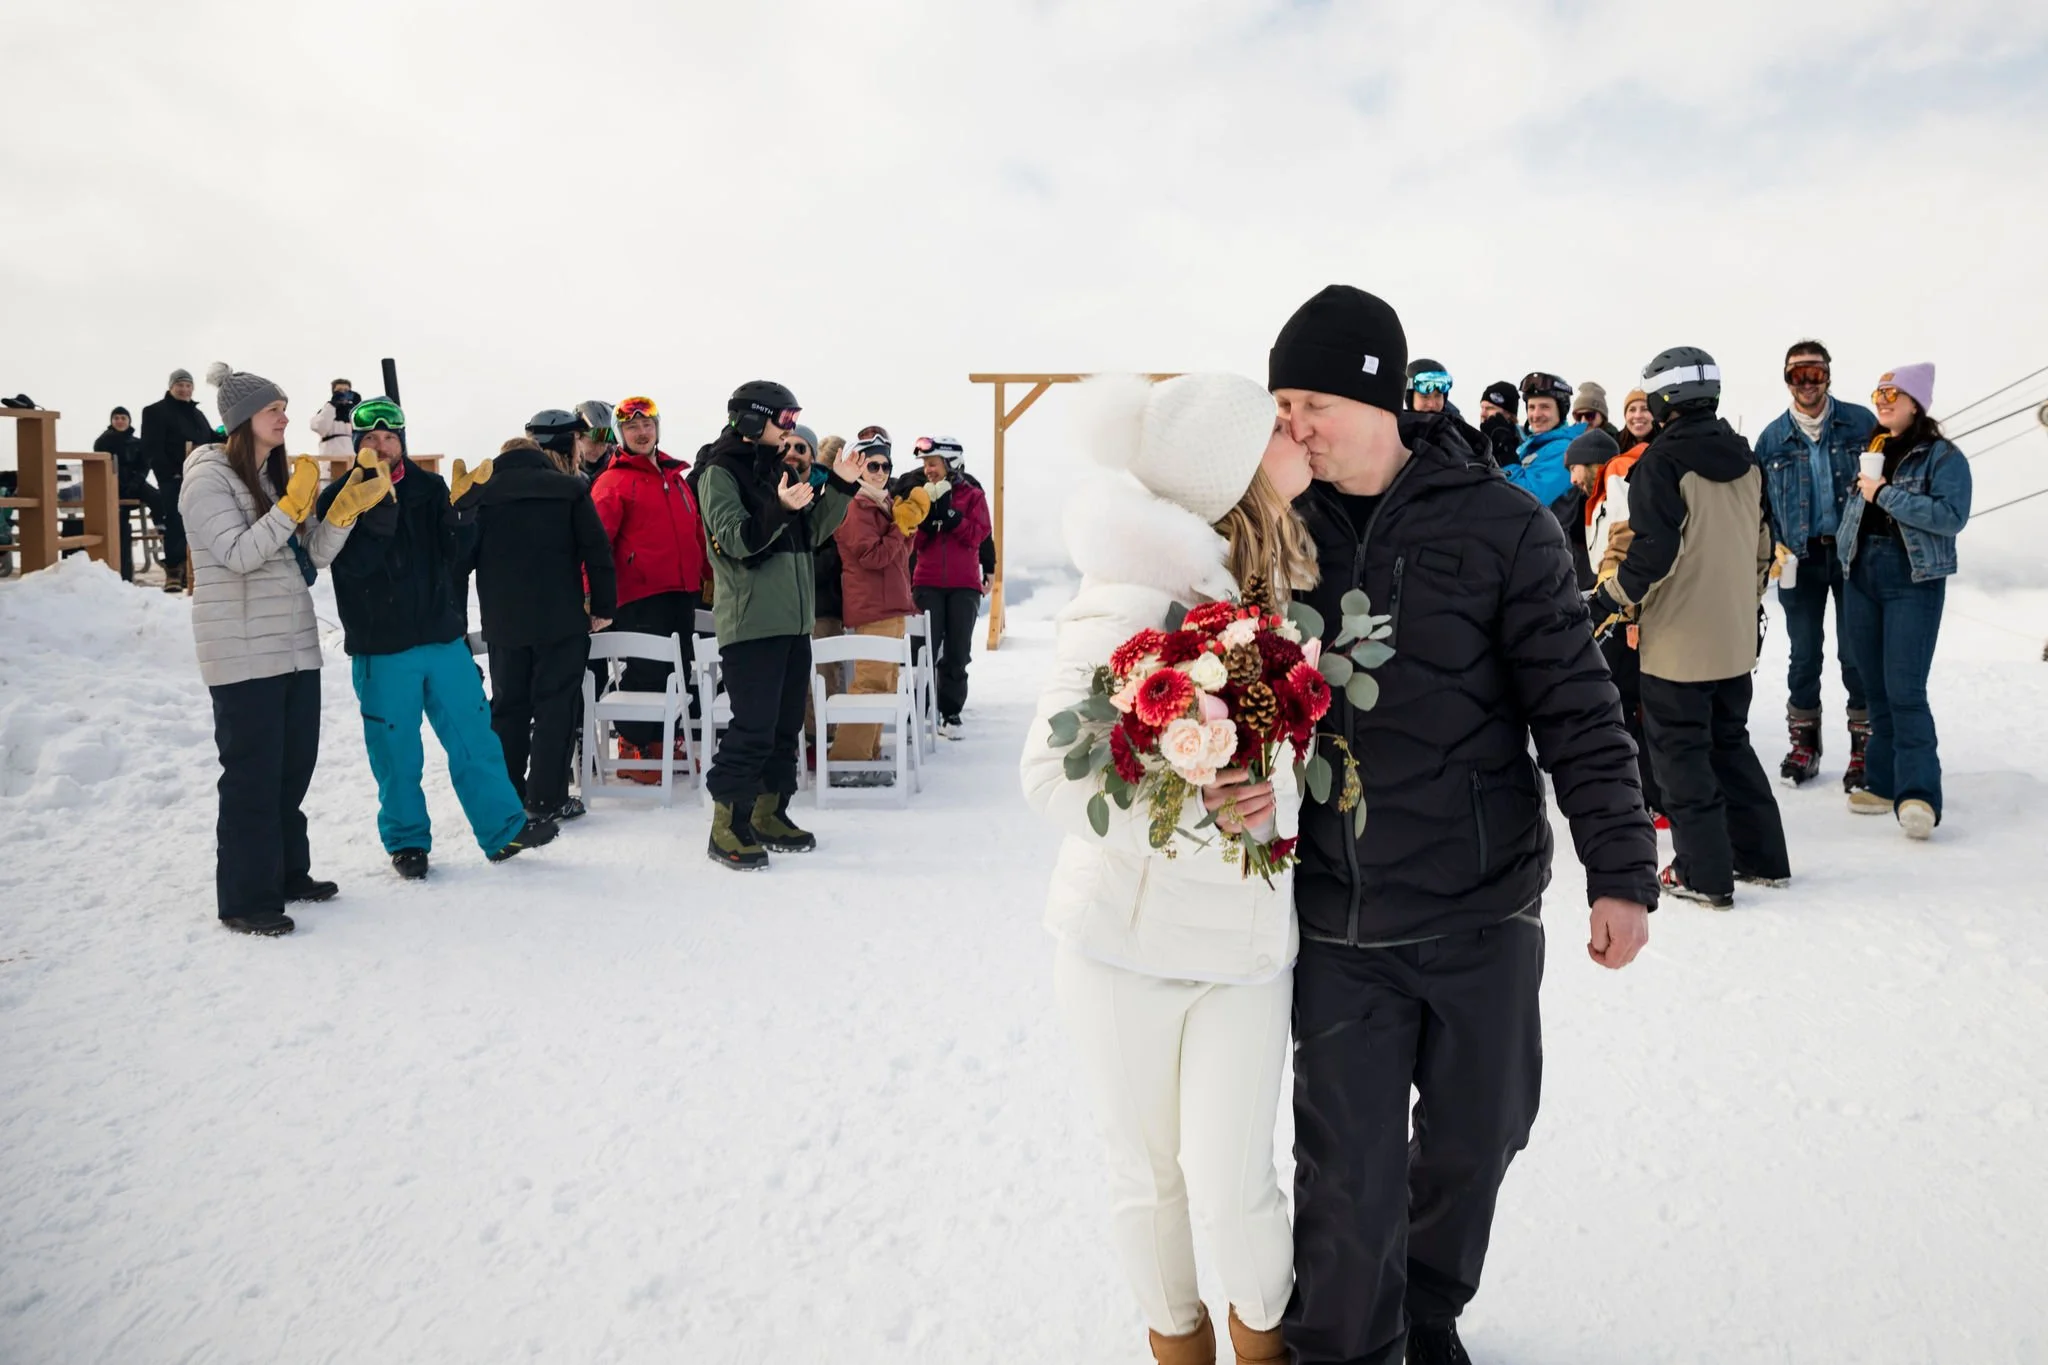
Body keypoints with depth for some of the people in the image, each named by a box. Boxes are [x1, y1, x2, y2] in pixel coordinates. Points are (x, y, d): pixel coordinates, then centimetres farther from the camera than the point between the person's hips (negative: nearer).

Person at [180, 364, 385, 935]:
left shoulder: (280, 476, 14)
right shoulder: (208, 477, -8)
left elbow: (314, 556, 9)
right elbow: (238, 554, -20)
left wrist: (346, 507, -4)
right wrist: (293, 504, -25)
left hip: (296, 646, 8)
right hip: (243, 652, -8)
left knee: (295, 766, 13)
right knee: (252, 774, -4)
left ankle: (288, 874, 27)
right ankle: (244, 900, 5)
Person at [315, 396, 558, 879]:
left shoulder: (429, 487, 7)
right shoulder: (340, 498, -2)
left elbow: (453, 556, 1)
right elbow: (354, 564, -17)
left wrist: (461, 510, -15)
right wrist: (379, 503, -26)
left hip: (443, 638, 3)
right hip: (380, 649, -2)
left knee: (474, 737, 6)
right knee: (397, 753, 5)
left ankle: (504, 829, 15)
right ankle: (406, 842, 20)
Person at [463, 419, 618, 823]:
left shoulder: (482, 492, 5)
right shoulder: (569, 489, -5)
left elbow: (464, 555, 7)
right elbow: (597, 552, -8)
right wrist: (604, 606, 0)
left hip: (503, 621, 4)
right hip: (560, 620, -4)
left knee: (508, 705, 14)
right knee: (556, 705, 2)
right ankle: (547, 798, 2)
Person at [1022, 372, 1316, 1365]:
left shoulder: (1291, 582, 1)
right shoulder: (1130, 601, -17)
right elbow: (1049, 772, -18)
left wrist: (1274, 792, -14)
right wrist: (1184, 799, -31)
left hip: (1248, 940, 3)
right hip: (1122, 937, -3)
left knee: (1230, 1185, 2)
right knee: (1149, 1177, 15)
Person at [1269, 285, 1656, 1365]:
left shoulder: (1498, 526, -6)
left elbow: (1578, 710, -5)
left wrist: (1619, 870, -7)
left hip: (1484, 909, 0)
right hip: (1335, 921, 1)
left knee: (1475, 1137, 17)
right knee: (1348, 1174, 4)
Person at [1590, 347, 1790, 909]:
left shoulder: (1663, 460, -15)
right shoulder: (1746, 460, 9)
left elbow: (1653, 551, -21)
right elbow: (1762, 543, 15)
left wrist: (1608, 600, -11)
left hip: (1678, 638, -7)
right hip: (1735, 636, 8)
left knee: (1679, 750, 2)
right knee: (1730, 741, 19)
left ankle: (1704, 873, 4)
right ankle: (1762, 856, 26)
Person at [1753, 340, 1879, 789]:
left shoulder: (1861, 423, -3)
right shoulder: (1772, 438, 3)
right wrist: (1775, 549, -1)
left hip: (1853, 554, -2)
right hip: (1801, 559, 2)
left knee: (1856, 652, 2)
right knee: (1804, 654, 10)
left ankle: (1864, 743, 15)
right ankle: (1804, 740, 22)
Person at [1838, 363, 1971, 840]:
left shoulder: (1943, 456, -4)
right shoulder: (1871, 449, 12)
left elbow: (1953, 515, -17)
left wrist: (1885, 494, -18)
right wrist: (1846, 562, 12)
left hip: (1914, 582, -6)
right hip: (1863, 577, 6)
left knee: (1905, 691, -13)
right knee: (1875, 689, 10)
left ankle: (1918, 795, -12)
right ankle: (1884, 783, 18)